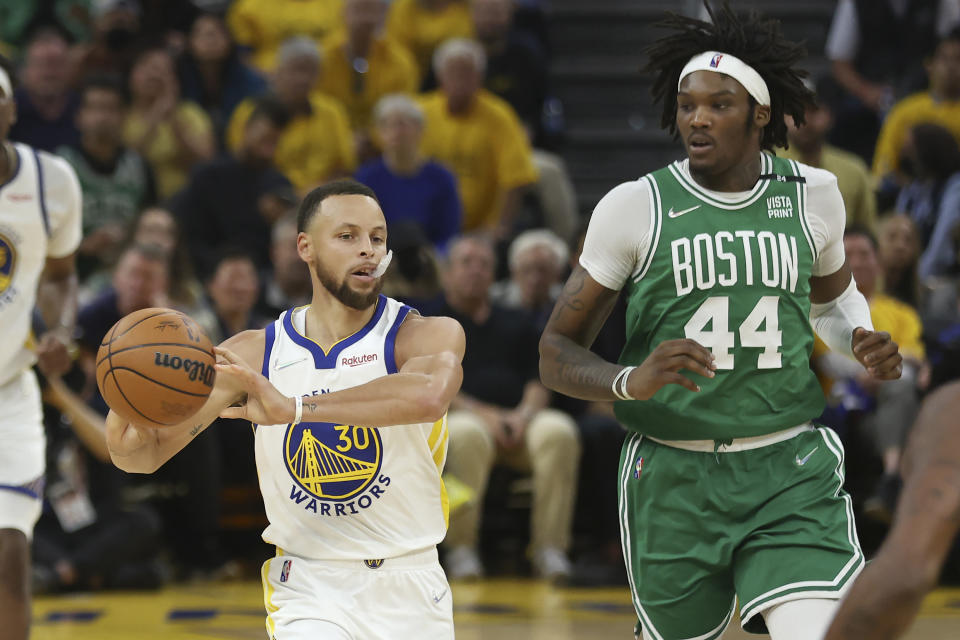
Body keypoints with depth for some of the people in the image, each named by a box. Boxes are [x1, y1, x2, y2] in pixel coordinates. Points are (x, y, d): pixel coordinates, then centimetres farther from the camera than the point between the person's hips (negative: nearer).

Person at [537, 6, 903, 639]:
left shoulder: (812, 195, 4)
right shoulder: (635, 207, -4)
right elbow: (557, 353, -2)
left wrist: (861, 339, 2)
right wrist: (630, 382, -23)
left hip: (790, 471, 1)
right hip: (674, 477, -1)